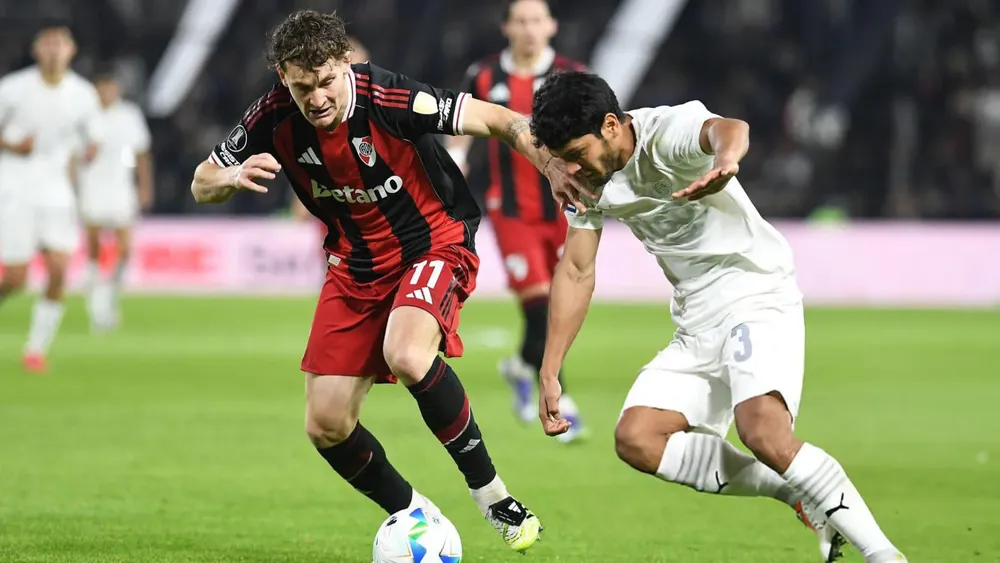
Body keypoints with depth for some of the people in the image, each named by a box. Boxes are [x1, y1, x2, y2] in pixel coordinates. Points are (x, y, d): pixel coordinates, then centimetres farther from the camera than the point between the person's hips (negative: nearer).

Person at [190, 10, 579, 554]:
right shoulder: (274, 119, -13)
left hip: (434, 242, -5)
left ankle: (489, 492, -17)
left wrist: (551, 164, -41)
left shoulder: (387, 98, -26)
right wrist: (234, 176, -25)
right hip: (356, 263, 5)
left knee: (408, 356, -36)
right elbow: (202, 184, -1)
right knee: (326, 426, -2)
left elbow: (497, 120, -23)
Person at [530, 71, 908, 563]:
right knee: (636, 440, -9)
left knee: (764, 434, -30)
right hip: (696, 326, 9)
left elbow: (727, 129, -43)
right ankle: (800, 495, -6)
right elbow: (575, 272, 11)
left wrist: (724, 160, -69)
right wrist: (549, 374, 7)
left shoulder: (667, 132, -20)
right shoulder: (587, 183, 3)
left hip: (757, 297, -8)